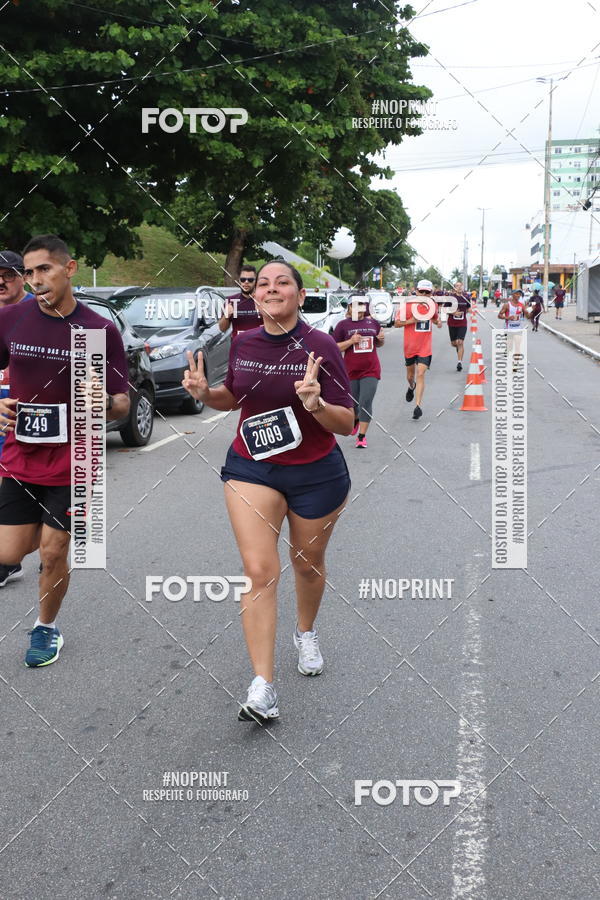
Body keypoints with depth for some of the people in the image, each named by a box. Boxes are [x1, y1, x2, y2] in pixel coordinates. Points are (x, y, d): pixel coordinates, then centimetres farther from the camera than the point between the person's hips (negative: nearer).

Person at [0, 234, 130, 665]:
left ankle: (47, 628, 32)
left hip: (71, 463, -1)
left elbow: (122, 404, -3)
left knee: (53, 554, 7)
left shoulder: (101, 330, -7)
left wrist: (106, 402, -26)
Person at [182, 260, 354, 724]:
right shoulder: (241, 344, -4)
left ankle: (306, 633, 48)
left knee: (308, 564, 17)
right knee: (259, 569, -11)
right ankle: (262, 687, -7)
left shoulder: (321, 346, -15)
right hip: (252, 468, 2)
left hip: (316, 473, -1)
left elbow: (348, 424, -15)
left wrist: (316, 404, -35)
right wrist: (205, 393, -6)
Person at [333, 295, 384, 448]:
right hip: (350, 371, 0)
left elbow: (378, 344, 21)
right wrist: (351, 341, -17)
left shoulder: (374, 323, 7)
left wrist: (381, 339, -3)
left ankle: (362, 435, -2)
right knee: (353, 403, 13)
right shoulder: (343, 324, -2)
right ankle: (355, 420, 47)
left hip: (371, 370, 1)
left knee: (366, 403, -9)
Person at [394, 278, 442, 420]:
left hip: (425, 347, 0)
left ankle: (418, 406, -12)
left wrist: (438, 322, 0)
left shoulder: (433, 305, 3)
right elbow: (396, 323, -5)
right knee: (410, 375, 16)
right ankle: (412, 387, 53)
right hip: (409, 346, 0)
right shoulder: (407, 304, -8)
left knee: (420, 374, -13)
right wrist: (412, 320, -20)